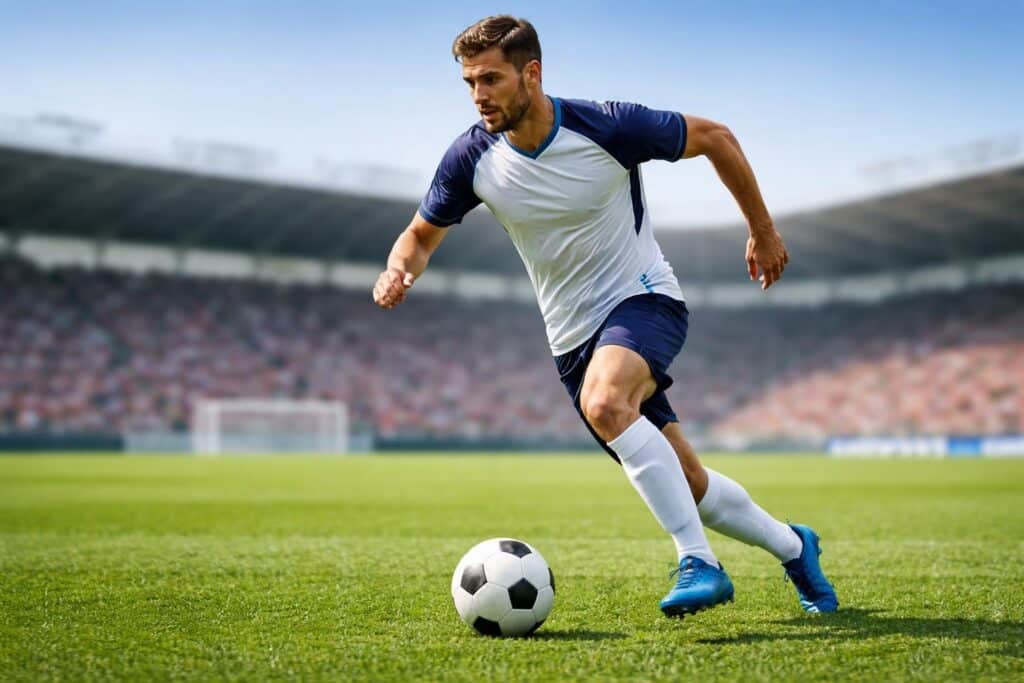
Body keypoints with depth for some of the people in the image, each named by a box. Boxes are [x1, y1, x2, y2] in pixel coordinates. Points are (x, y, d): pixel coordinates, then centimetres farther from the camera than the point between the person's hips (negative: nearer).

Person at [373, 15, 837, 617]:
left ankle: (699, 562, -29)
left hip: (644, 298, -4)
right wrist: (399, 270, -17)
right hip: (573, 335, 4)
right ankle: (792, 548, 34)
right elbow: (422, 234, 7)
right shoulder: (472, 159, -9)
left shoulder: (607, 126, -19)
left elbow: (714, 137, -4)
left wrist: (763, 231, 2)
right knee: (687, 485, 8)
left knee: (603, 403, -37)